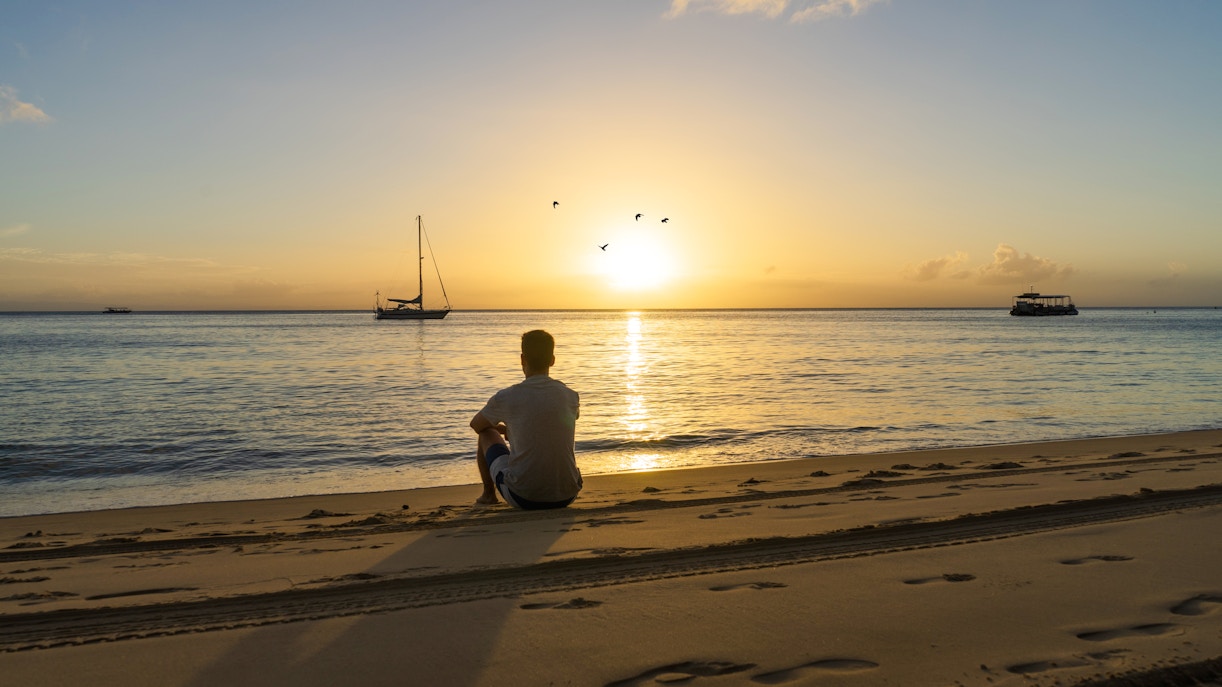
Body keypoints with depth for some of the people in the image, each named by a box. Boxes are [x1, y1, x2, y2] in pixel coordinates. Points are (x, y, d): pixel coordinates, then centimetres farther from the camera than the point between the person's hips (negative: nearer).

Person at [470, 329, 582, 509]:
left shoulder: (506, 397, -7)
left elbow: (476, 425, 13)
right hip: (567, 497, 3)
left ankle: (488, 494, 34)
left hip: (523, 498, -3)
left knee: (487, 433, 20)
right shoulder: (570, 396, 2)